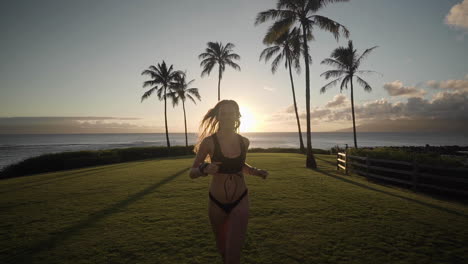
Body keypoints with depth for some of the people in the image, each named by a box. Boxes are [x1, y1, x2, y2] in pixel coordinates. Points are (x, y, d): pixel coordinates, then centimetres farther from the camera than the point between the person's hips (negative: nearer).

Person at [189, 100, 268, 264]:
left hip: (240, 202, 1)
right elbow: (192, 173, -9)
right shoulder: (209, 142, -14)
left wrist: (256, 172, -1)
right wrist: (204, 169, -30)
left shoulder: (244, 142, -4)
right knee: (222, 248, 23)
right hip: (217, 203, 0)